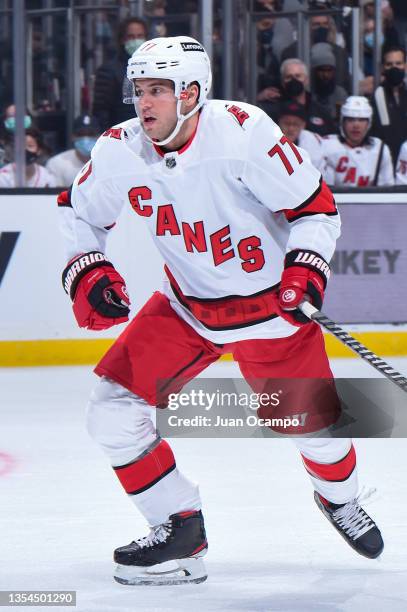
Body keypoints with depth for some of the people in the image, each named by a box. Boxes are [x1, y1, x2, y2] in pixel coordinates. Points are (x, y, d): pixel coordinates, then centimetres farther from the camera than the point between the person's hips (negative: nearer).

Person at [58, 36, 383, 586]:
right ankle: (180, 529, 4)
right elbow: (80, 212, 7)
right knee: (115, 406, -10)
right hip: (187, 307, 4)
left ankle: (340, 497, 38)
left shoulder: (243, 131, -25)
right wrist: (87, 274, -9)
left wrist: (305, 270, -27)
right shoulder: (120, 151, -13)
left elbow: (314, 204, -15)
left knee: (312, 422, 0)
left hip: (270, 303, -4)